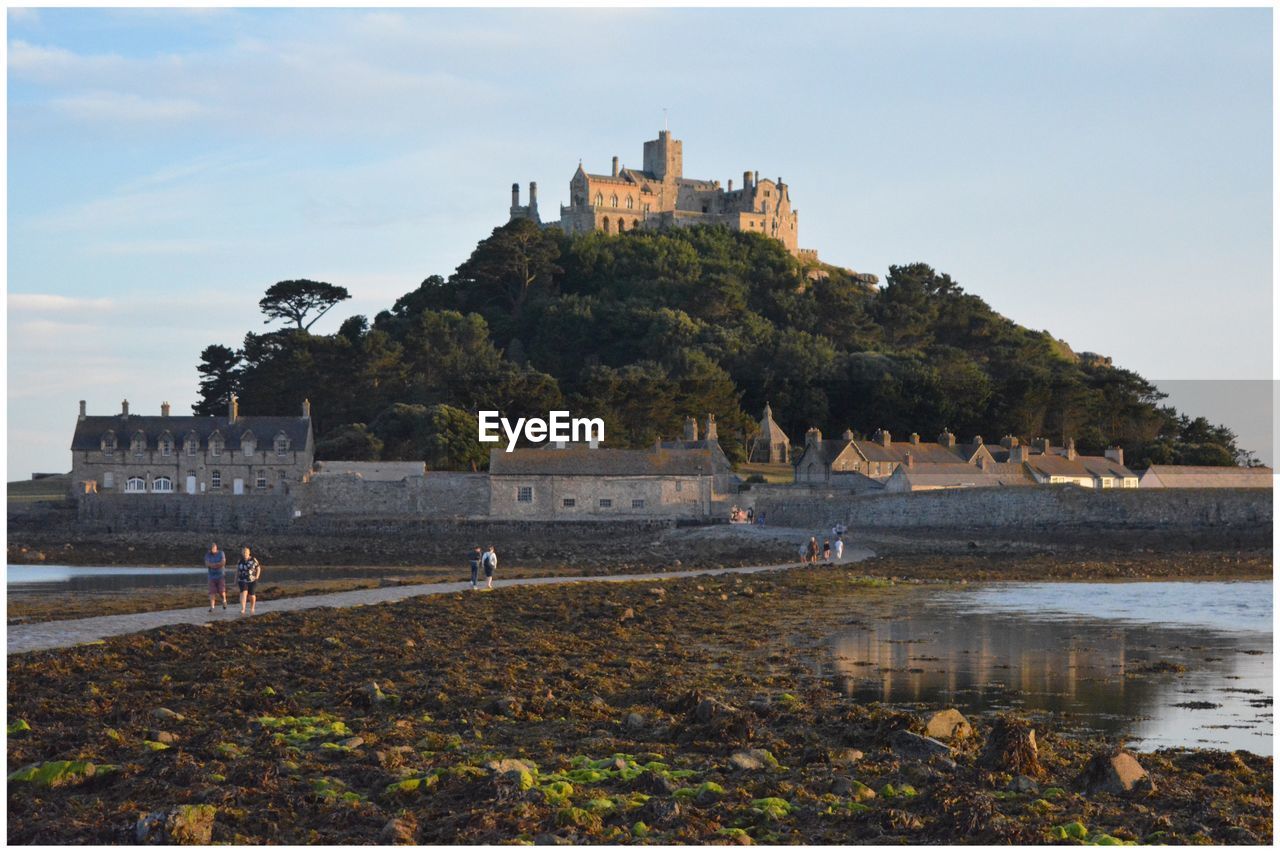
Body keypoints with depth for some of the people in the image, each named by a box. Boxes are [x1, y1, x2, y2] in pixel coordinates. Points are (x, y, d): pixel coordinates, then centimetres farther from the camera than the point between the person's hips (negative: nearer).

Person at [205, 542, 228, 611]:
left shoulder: (221, 554, -2)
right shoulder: (207, 555, 1)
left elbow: (223, 563, -14)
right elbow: (207, 564, -12)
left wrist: (212, 565, -15)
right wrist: (218, 564, -16)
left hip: (221, 575, -1)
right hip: (212, 576, 1)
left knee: (222, 591, -5)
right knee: (212, 592, -8)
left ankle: (224, 601, 26)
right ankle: (211, 607, -8)